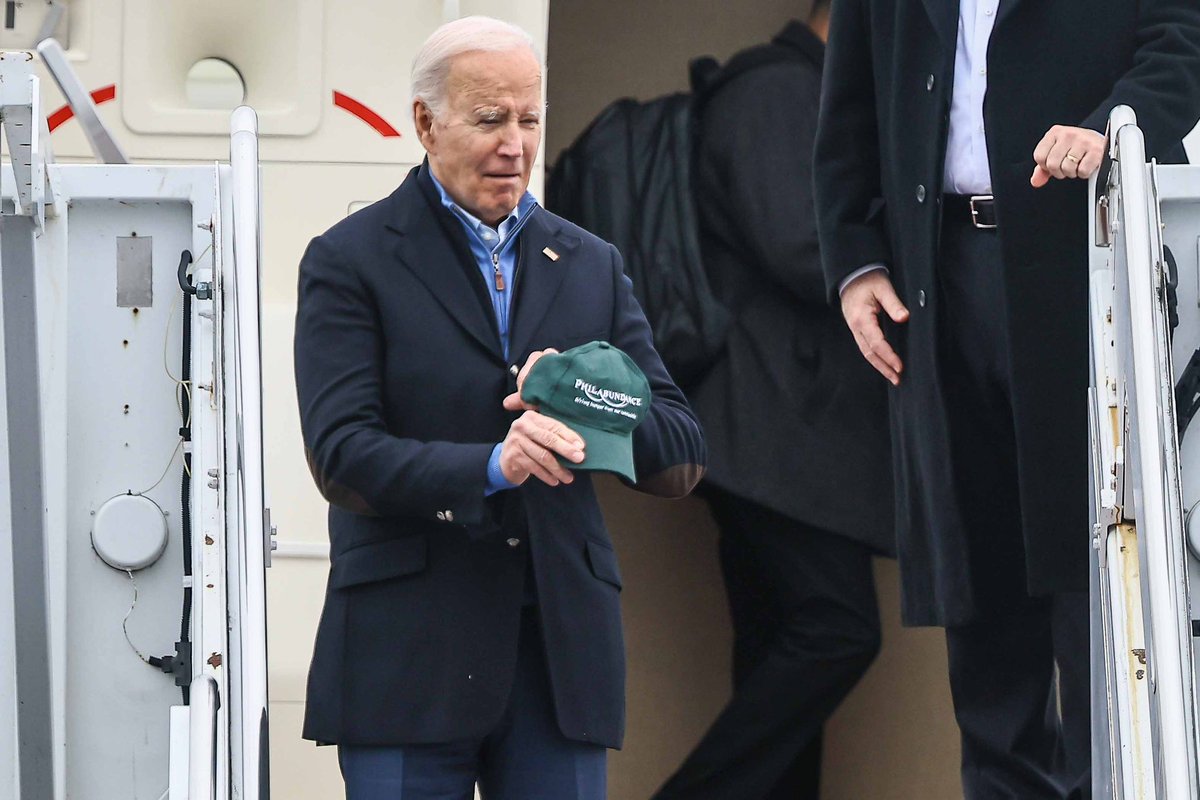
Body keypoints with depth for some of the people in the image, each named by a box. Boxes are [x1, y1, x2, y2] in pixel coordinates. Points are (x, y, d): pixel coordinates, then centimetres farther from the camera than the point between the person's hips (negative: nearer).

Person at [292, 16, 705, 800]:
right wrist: (492, 466, -26)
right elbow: (343, 457, -11)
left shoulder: (592, 265, 16)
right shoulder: (351, 260, 2)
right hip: (410, 656, -4)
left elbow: (681, 456, 10)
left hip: (561, 649, 4)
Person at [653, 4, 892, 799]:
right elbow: (800, 249, -17)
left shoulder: (797, 92, 24)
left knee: (783, 655, 5)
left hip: (782, 428, 11)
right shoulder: (780, 90, -8)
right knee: (837, 629, -16)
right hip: (781, 426, -11)